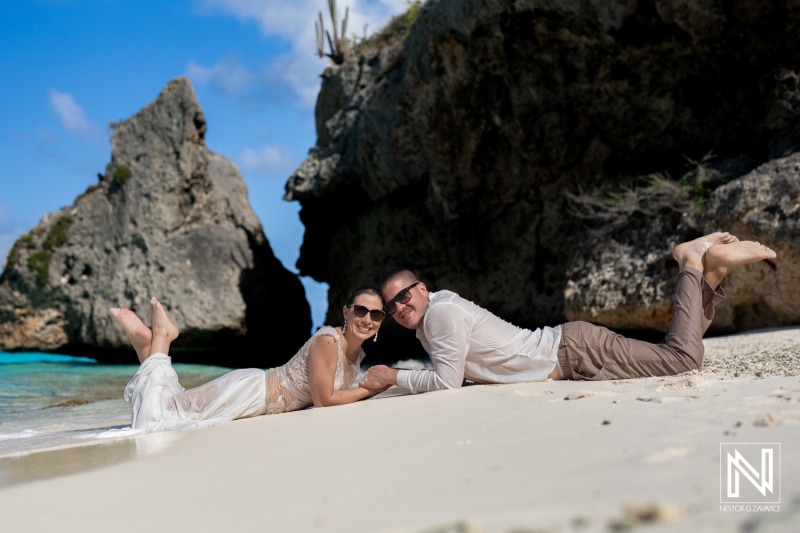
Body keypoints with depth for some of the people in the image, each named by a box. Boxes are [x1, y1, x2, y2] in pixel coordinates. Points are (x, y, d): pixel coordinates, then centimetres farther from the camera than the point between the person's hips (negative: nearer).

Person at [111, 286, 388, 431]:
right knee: (150, 423, -9)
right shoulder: (327, 340, -22)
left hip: (260, 395, 8)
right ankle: (159, 337, 7)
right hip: (250, 390, -8)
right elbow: (324, 399, -22)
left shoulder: (357, 354, 7)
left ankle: (148, 344, 16)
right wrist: (371, 390, -12)